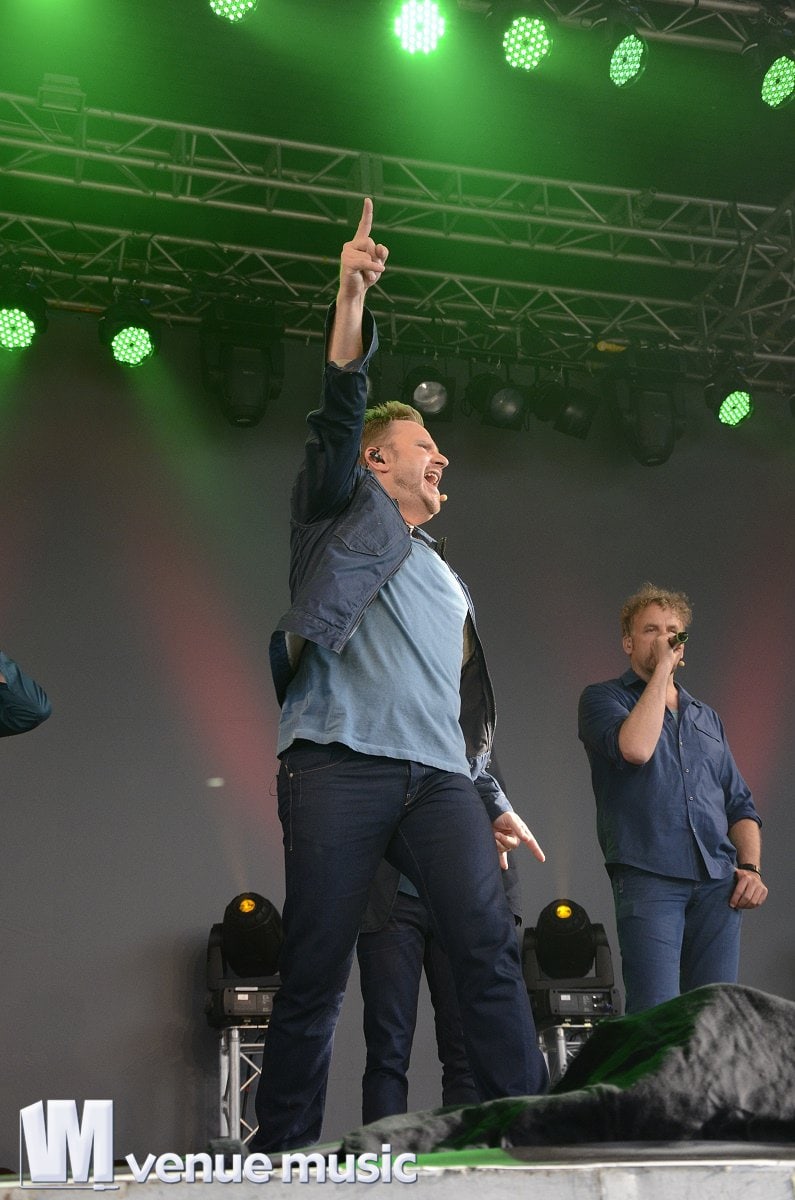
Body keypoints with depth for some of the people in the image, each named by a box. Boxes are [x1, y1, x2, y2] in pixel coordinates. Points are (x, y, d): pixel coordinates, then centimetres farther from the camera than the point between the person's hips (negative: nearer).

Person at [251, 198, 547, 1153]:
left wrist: (493, 799, 22)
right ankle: (282, 1153, 0)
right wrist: (352, 300, -16)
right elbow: (337, 422, -2)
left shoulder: (446, 581, 34)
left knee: (490, 944, -13)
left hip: (437, 780, 5)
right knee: (314, 974, -8)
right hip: (339, 764, -5)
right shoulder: (342, 508, 17)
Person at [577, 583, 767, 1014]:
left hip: (718, 882, 5)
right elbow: (635, 748, -13)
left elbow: (740, 804, 24)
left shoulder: (706, 717, 26)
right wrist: (662, 668, -4)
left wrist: (751, 866, 6)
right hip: (649, 877, -5)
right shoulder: (602, 699, 10)